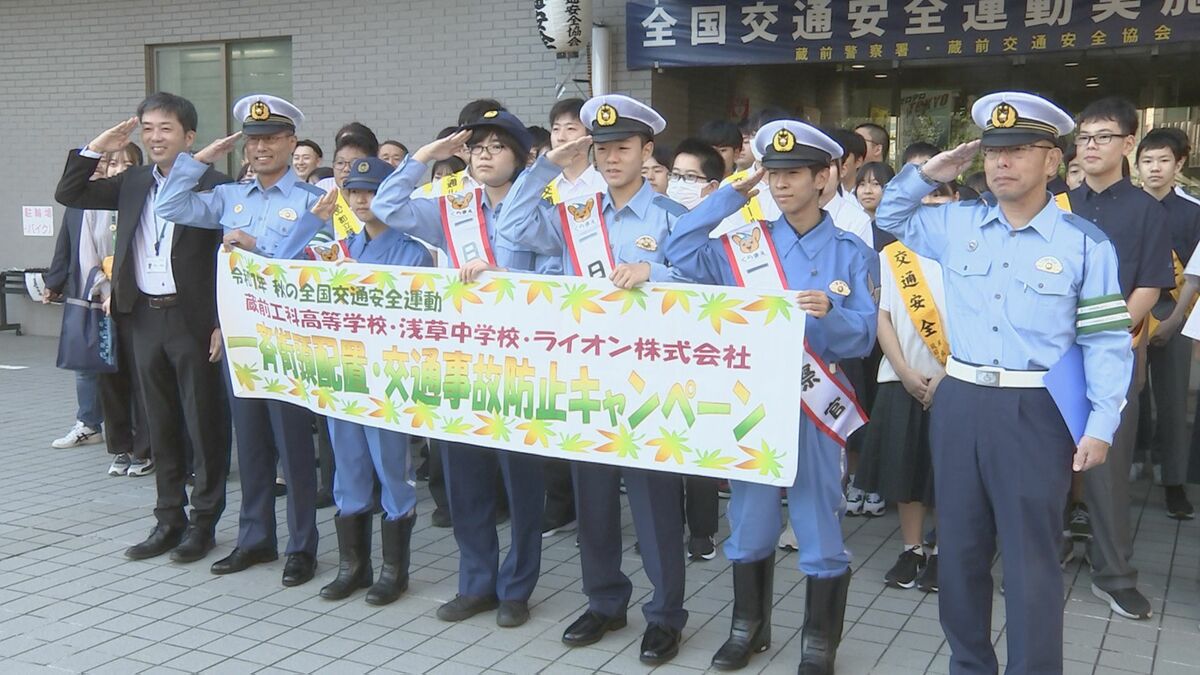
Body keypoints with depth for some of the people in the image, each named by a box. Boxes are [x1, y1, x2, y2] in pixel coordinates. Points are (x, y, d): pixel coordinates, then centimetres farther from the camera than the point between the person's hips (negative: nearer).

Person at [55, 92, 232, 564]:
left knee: (204, 425, 4)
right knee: (161, 426, 14)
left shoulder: (213, 185, -8)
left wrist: (223, 323, -14)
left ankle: (203, 522, 16)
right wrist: (96, 150, 1)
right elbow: (68, 194, 13)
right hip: (145, 318, 6)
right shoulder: (133, 183, 11)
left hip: (194, 320, -6)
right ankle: (169, 520, 24)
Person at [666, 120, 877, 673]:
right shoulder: (745, 242, 6)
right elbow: (682, 253, -6)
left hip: (814, 403, -2)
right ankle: (749, 628, 29)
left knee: (819, 524, 4)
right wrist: (733, 194, -3)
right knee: (749, 520, 12)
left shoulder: (852, 254, 0)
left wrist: (829, 314, -28)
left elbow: (863, 337, -6)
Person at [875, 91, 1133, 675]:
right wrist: (927, 173, 6)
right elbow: (889, 218, 23)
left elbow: (1105, 341, -2)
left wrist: (1101, 424, -9)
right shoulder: (955, 223, 6)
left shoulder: (1084, 243, -4)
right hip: (958, 402, 4)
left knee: (1030, 558, 2)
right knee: (960, 547, 14)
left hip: (1035, 412, -4)